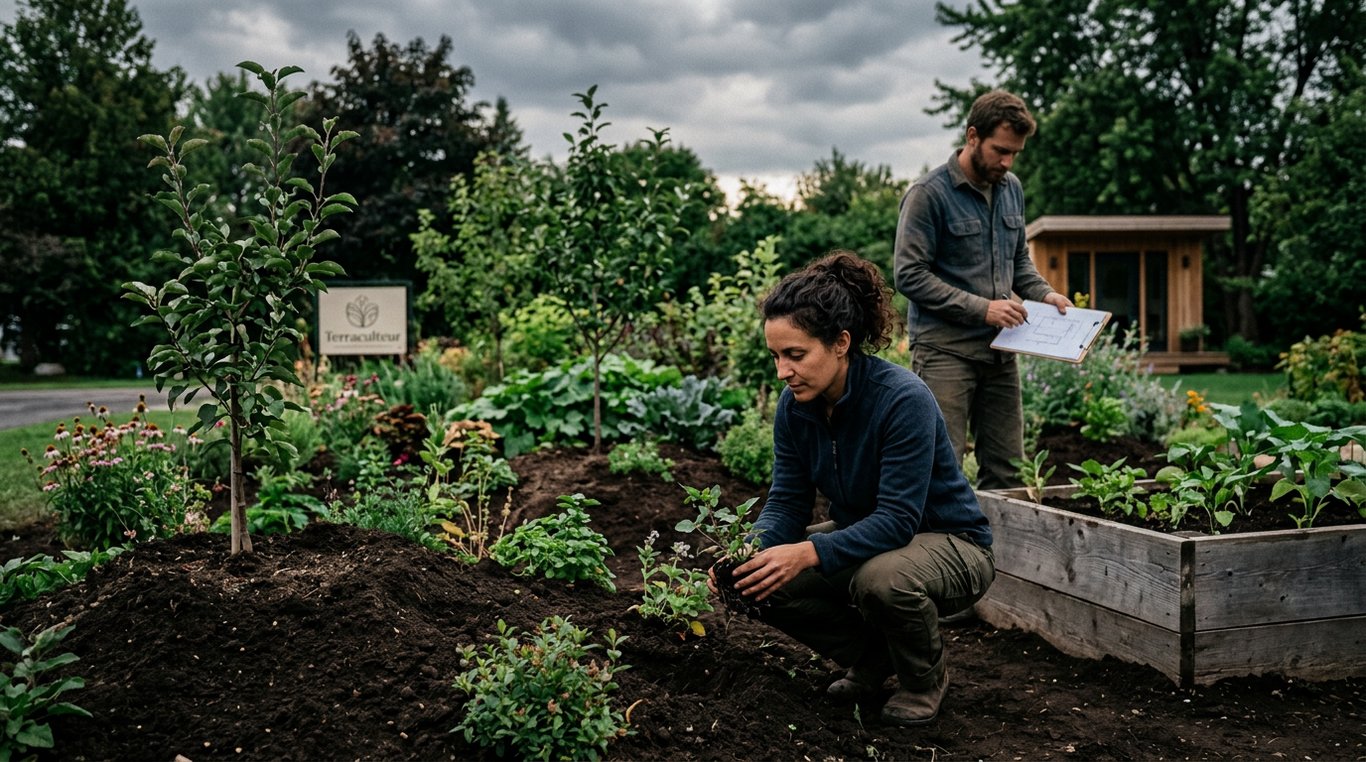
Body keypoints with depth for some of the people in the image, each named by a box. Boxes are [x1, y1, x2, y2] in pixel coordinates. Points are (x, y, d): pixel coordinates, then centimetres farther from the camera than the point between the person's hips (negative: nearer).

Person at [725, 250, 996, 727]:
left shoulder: (903, 399, -30)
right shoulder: (794, 405, -10)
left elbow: (898, 519, -32)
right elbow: (787, 503, -6)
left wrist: (810, 553, -44)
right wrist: (748, 553, -27)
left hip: (949, 544, -6)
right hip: (863, 541, 6)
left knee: (882, 577, -38)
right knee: (768, 585, -16)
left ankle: (925, 678, -3)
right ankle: (872, 658, 10)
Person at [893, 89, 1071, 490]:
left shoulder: (1011, 189, 12)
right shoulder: (928, 193, -9)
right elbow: (909, 276, -14)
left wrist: (1044, 292, 3)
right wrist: (981, 308, -16)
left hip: (999, 350, 7)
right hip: (944, 351, -7)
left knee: (1007, 471, 8)